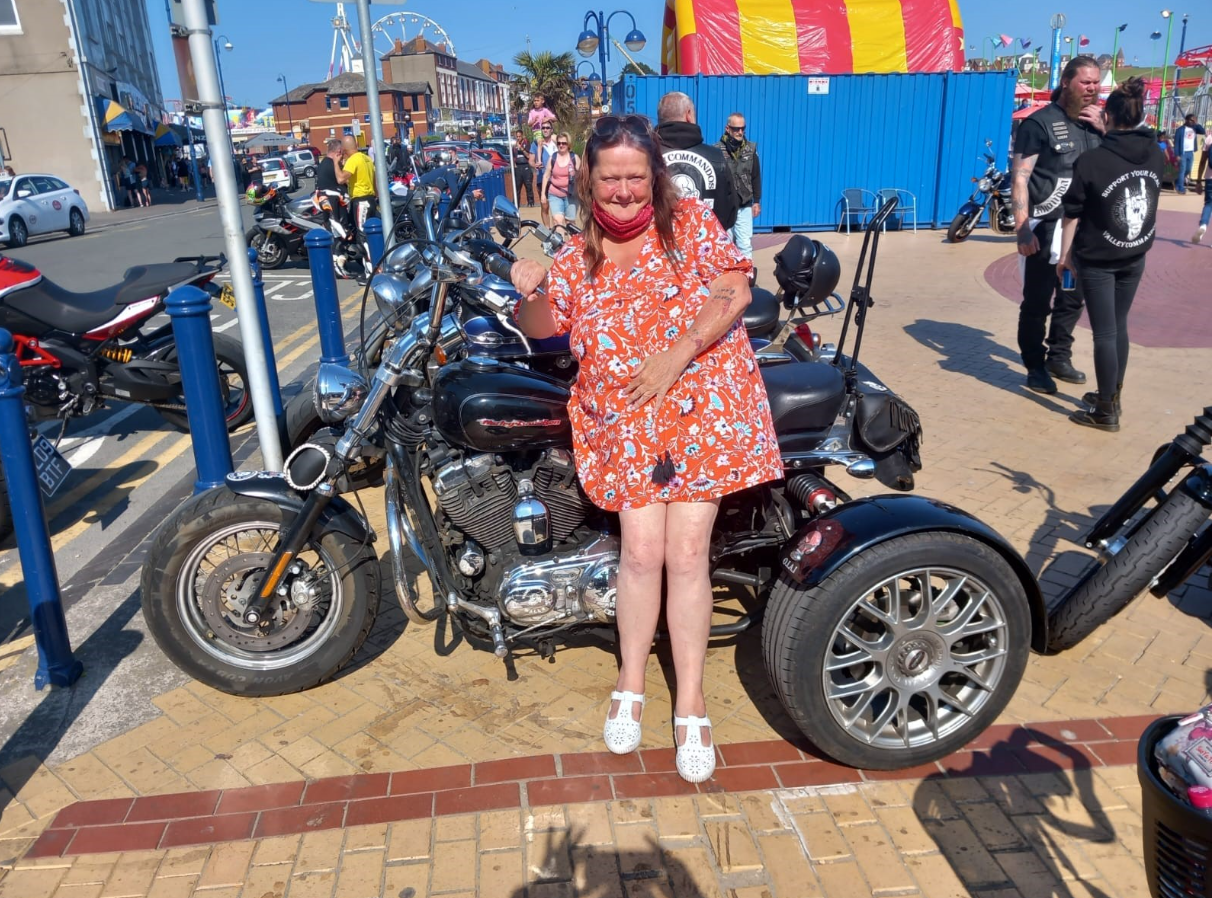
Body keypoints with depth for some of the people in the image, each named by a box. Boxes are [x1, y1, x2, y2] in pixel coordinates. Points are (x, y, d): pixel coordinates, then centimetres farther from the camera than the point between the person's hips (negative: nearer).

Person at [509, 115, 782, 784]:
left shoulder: (691, 222, 4)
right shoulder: (578, 256, 11)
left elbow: (735, 291, -6)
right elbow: (541, 328, 8)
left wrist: (674, 358, -16)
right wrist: (529, 294, -16)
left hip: (703, 406, -2)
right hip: (623, 420, 2)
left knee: (686, 552, -6)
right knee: (642, 550, -7)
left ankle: (690, 702, 9)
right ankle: (631, 683, 15)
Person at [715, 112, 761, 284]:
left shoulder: (750, 150, 4)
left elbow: (756, 177, 10)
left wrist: (757, 201, 8)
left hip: (744, 207, 2)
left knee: (745, 244, -1)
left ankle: (748, 276, 1)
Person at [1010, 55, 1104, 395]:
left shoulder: (1095, 121, 12)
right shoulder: (1040, 123, -7)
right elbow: (1019, 178, -12)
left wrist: (1105, 129, -3)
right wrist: (1022, 228, -20)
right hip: (1046, 226, -6)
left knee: (1073, 297, 12)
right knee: (1037, 301, -1)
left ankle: (1059, 357, 26)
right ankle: (1035, 367, 8)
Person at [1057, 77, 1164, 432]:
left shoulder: (1091, 160, -16)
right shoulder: (1156, 155, -1)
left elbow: (1073, 214, -12)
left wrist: (1065, 255, -1)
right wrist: (1108, 134, 24)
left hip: (1096, 260, -5)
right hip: (1135, 258, 5)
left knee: (1105, 332, -1)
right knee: (1119, 326, 18)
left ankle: (1106, 411, 6)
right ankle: (1111, 397, 30)